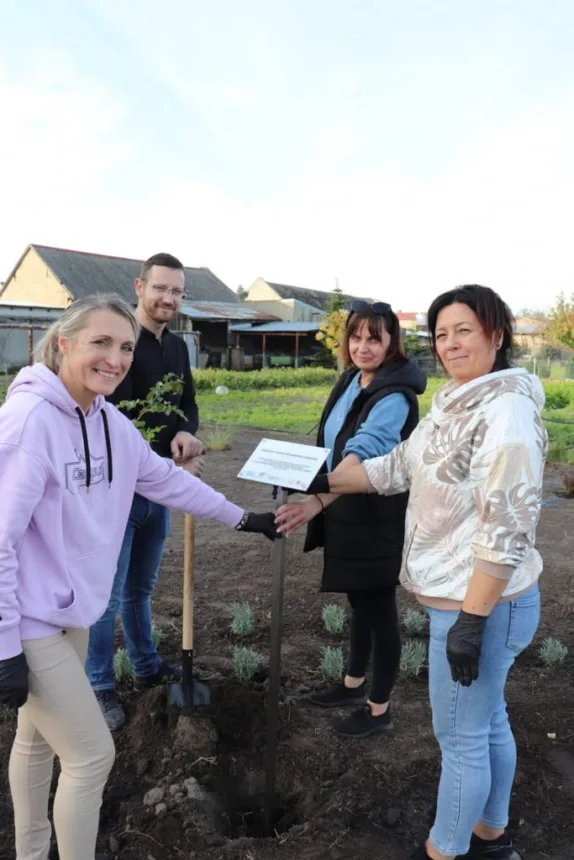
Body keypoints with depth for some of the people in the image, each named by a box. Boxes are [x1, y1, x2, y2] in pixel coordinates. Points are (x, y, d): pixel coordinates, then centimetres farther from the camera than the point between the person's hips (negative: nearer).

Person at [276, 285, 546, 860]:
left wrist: (470, 621, -24)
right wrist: (324, 483, 10)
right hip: (465, 596, 10)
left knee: (460, 736, 7)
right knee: (487, 721, 24)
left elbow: (506, 528, -26)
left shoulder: (506, 412, -23)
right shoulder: (455, 403, 8)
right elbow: (400, 467, 14)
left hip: (483, 603, -10)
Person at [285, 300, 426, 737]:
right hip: (347, 512, 9)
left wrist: (319, 499, -49)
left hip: (378, 518, -8)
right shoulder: (351, 379, 5)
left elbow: (364, 452, -38)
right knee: (359, 601, 23)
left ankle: (379, 709, 24)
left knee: (379, 608, 6)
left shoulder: (394, 397, -22)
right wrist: (321, 498, 18)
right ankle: (353, 683, 42)